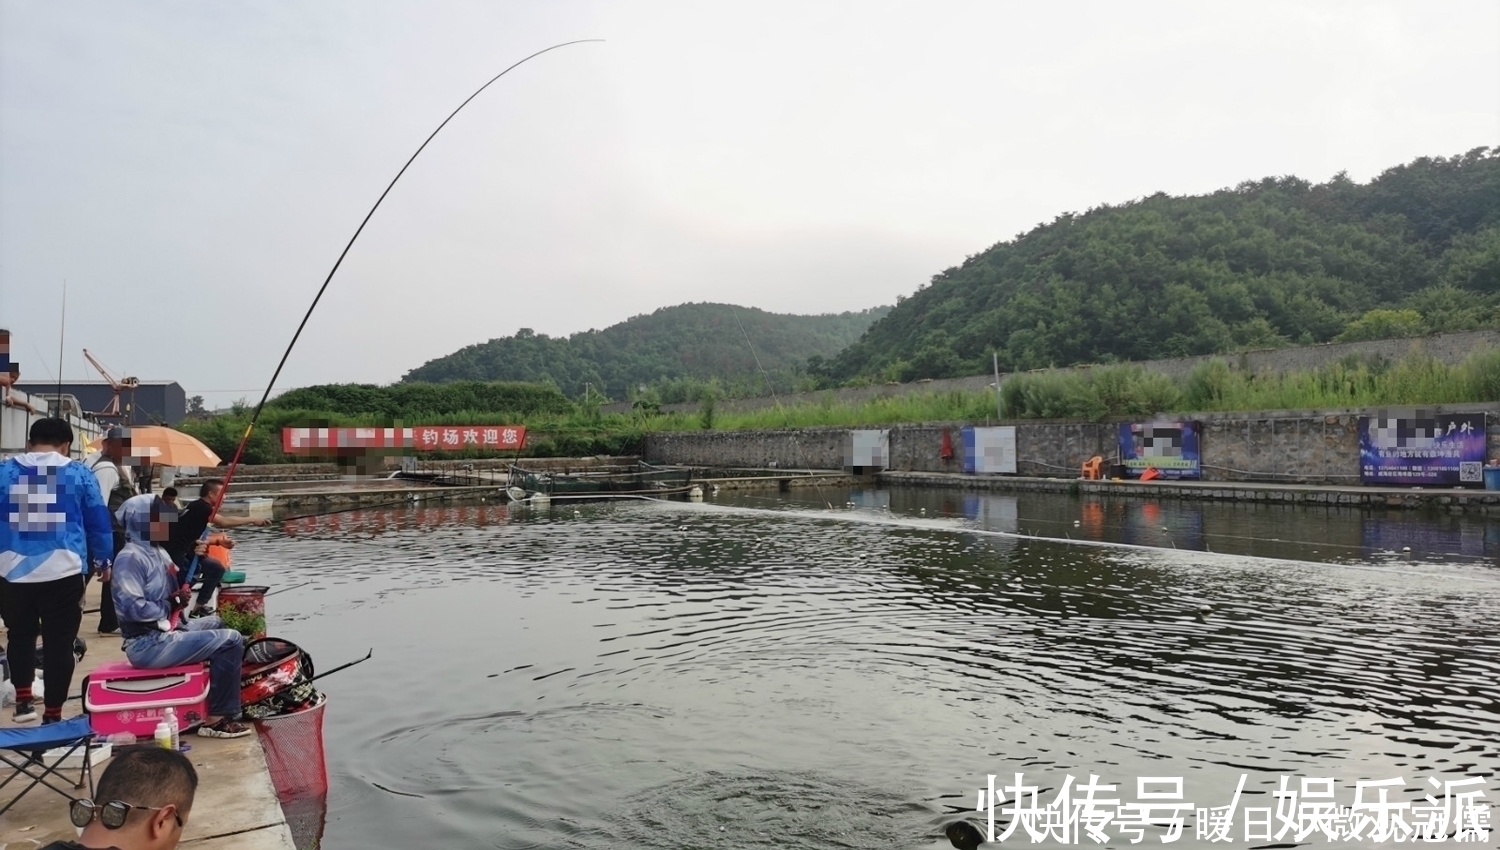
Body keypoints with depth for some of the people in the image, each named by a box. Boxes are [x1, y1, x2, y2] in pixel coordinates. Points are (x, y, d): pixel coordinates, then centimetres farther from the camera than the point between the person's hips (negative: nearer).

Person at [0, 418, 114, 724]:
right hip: (63, 572, -2)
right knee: (59, 643, 5)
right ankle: (52, 715, 11)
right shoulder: (79, 474, 0)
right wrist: (103, 560, 18)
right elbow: (99, 523, 5)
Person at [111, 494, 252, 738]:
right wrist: (170, 606, -14)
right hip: (149, 644, -11)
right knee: (231, 641, -18)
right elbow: (133, 608, -28)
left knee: (215, 623, 32)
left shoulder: (157, 551, 12)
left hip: (165, 632, 11)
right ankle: (218, 718, -14)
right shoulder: (131, 557, -18)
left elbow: (173, 589, 22)